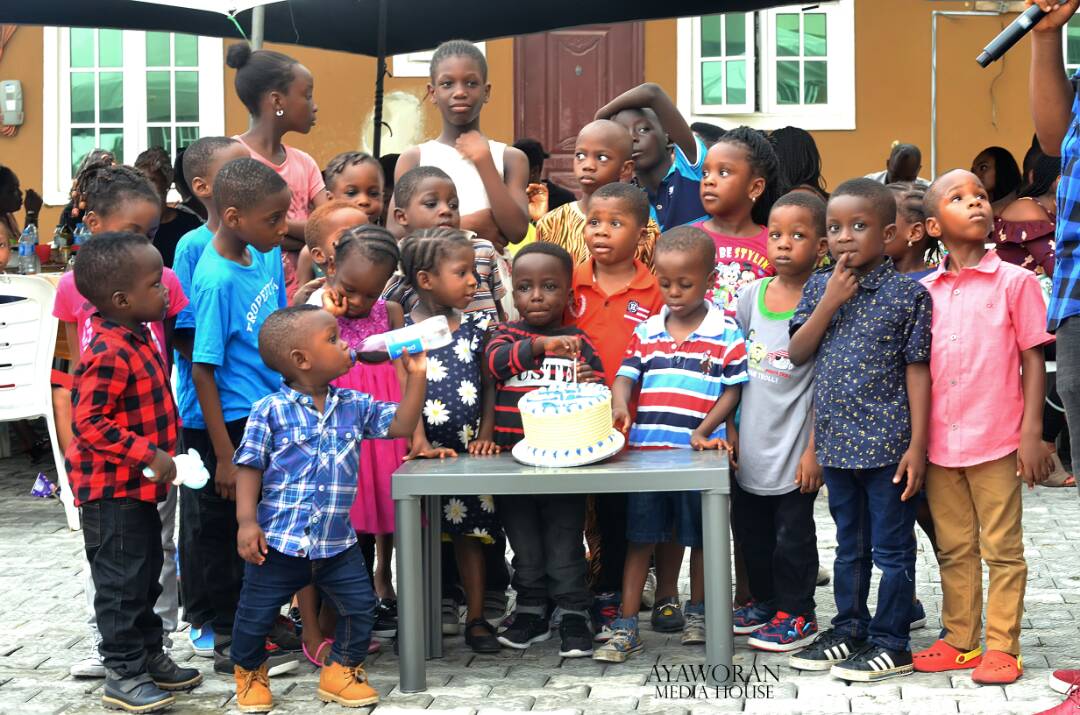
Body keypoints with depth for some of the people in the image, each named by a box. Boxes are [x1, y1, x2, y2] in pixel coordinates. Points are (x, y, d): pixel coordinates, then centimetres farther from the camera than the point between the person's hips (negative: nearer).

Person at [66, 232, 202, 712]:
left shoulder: (137, 339, 7)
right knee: (121, 580, -1)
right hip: (112, 489, -10)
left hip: (139, 485, 10)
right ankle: (123, 675, 8)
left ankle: (149, 655, 32)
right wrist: (148, 454, -26)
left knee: (145, 575, 19)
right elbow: (88, 422, -27)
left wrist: (158, 455, 16)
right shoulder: (109, 354, -24)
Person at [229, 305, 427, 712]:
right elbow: (250, 467, -8)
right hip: (278, 540, -3)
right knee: (256, 613, 8)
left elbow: (401, 426, 2)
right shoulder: (270, 410, -9)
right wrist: (247, 521, -15)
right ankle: (250, 674, 33)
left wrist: (416, 376, -5)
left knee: (359, 606, 4)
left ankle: (342, 671, 24)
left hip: (337, 541, 4)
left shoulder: (355, 406, 3)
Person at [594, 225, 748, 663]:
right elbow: (626, 376, 2)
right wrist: (619, 405, -21)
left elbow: (733, 390, -3)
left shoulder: (725, 333, -2)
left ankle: (697, 613, 32)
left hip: (699, 455, -2)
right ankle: (626, 629, 8)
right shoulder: (647, 332, 8)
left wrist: (703, 431, -14)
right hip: (646, 450, 2)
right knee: (640, 539, 5)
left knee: (700, 537, 12)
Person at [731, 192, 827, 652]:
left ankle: (796, 613, 21)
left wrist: (814, 450, -14)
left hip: (794, 453, -6)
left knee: (793, 535, 5)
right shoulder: (751, 296, 4)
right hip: (750, 449, 6)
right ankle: (764, 601, 35)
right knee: (751, 530, 17)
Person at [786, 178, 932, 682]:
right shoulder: (819, 287, 6)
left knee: (891, 547, 4)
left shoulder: (907, 293, -8)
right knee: (849, 545, 18)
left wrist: (917, 445, -12)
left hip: (887, 445, -5)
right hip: (836, 442, 5)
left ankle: (890, 644, 13)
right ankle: (849, 631, 30)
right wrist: (829, 303, -12)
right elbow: (797, 354, 0)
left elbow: (917, 371, -8)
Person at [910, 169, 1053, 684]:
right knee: (954, 549, 13)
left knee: (1002, 549, 3)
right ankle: (960, 641, 23)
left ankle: (1002, 647, 11)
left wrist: (1032, 434, -8)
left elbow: (1033, 362, -3)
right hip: (939, 443, 4)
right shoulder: (924, 292, 7)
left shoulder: (1014, 281, -3)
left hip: (995, 442, -4)